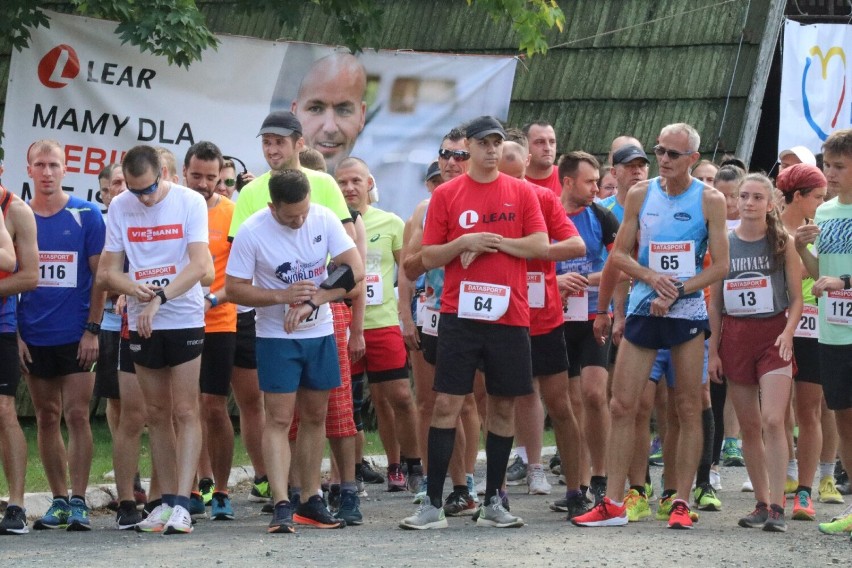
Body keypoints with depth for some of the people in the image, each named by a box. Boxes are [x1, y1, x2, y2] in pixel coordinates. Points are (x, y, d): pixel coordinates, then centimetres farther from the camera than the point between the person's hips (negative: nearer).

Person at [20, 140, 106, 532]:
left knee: (76, 415, -7)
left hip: (76, 334, -3)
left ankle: (78, 502, -5)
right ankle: (58, 501, 13)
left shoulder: (87, 215, -1)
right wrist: (15, 333, 1)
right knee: (46, 418, 7)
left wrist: (92, 329, -8)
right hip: (33, 337, 3)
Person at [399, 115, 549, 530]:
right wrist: (464, 243, -13)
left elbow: (541, 246, 0)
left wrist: (497, 242, -10)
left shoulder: (521, 193, 7)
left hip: (508, 313, 2)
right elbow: (428, 257, 3)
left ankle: (492, 502, 15)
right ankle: (433, 504, -4)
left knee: (503, 406, 6)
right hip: (460, 313, -1)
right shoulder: (446, 195, 5)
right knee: (446, 404, -6)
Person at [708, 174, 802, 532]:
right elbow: (715, 302, 9)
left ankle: (777, 506, -15)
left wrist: (787, 333, -16)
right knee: (749, 427, 6)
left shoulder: (783, 242, 1)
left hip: (773, 335, -3)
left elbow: (796, 298, 0)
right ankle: (761, 503, 16)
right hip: (734, 337, 3)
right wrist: (713, 350, 5)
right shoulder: (724, 243, 6)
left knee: (773, 422, -15)